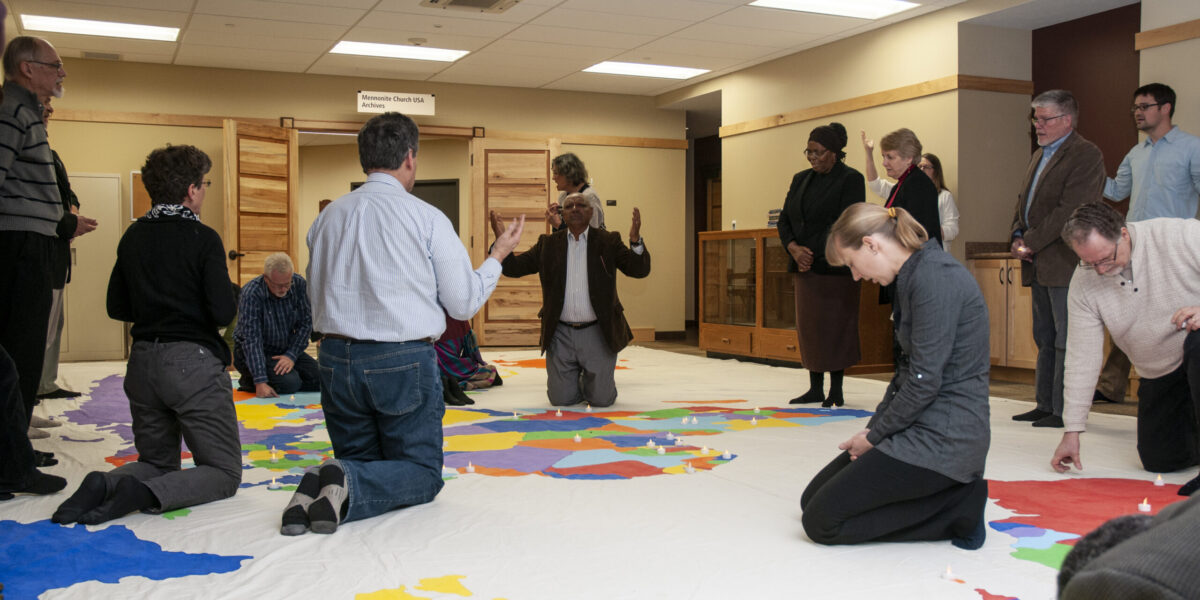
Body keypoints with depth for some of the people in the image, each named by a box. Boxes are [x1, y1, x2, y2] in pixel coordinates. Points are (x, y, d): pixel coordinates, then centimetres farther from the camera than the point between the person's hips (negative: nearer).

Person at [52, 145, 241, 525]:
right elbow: (223, 312, -16)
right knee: (225, 472, 4)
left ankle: (104, 484, -8)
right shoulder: (203, 239, -10)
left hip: (143, 361, 6)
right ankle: (147, 492, -21)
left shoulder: (133, 238, 9)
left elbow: (117, 307, 14)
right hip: (193, 360, -6)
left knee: (157, 462, 23)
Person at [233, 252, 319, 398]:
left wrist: (291, 355, -18)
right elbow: (251, 339, -30)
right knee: (290, 383, -28)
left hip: (286, 349, 6)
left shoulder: (299, 285, -13)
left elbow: (305, 323, -5)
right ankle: (249, 382, 1)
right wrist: (260, 382, -36)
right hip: (255, 352, -6)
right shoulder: (251, 294, -26)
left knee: (320, 379, -11)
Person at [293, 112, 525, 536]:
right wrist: (498, 255, 13)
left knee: (361, 460, 21)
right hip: (404, 362, -4)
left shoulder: (328, 217, 6)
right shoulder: (427, 218, -8)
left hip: (338, 359, 5)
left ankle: (320, 485, -12)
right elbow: (464, 303, -2)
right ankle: (348, 487, -19)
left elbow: (316, 298, 14)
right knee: (422, 472, 10)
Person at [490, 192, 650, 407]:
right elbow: (513, 268, 2)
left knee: (601, 399, 1)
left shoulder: (608, 242, 0)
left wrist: (635, 241, -27)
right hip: (560, 335, 2)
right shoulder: (548, 244, 5)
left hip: (597, 333, -1)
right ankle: (576, 380, 37)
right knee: (560, 399, 4)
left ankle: (589, 381, 36)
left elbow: (640, 270, -8)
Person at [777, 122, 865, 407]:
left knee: (835, 326, -3)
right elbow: (785, 220, 13)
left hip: (834, 266, -6)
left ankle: (836, 391, 6)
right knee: (808, 326, 8)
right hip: (803, 267, 6)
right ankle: (815, 388, 17)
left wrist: (814, 255, -14)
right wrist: (794, 247, -7)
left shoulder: (850, 179, -5)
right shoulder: (801, 179, 14)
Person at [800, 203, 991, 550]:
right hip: (922, 428, 11)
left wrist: (874, 436, -8)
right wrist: (874, 427, 7)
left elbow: (925, 381, -21)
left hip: (943, 437, -11)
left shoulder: (935, 278, -19)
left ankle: (956, 508, -3)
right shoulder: (914, 277, 13)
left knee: (822, 521, -10)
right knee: (812, 499, 10)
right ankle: (951, 495, 7)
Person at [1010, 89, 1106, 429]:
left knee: (1066, 339, -4)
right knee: (1045, 338, 14)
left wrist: (1031, 242, -16)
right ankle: (1045, 405, 22)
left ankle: (1065, 411, 1)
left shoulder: (1085, 155, -10)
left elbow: (1069, 210, -18)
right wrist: (1017, 236, 2)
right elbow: (1023, 200, 20)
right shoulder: (1039, 155, 19)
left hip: (1065, 263, -9)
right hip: (1040, 266, 9)